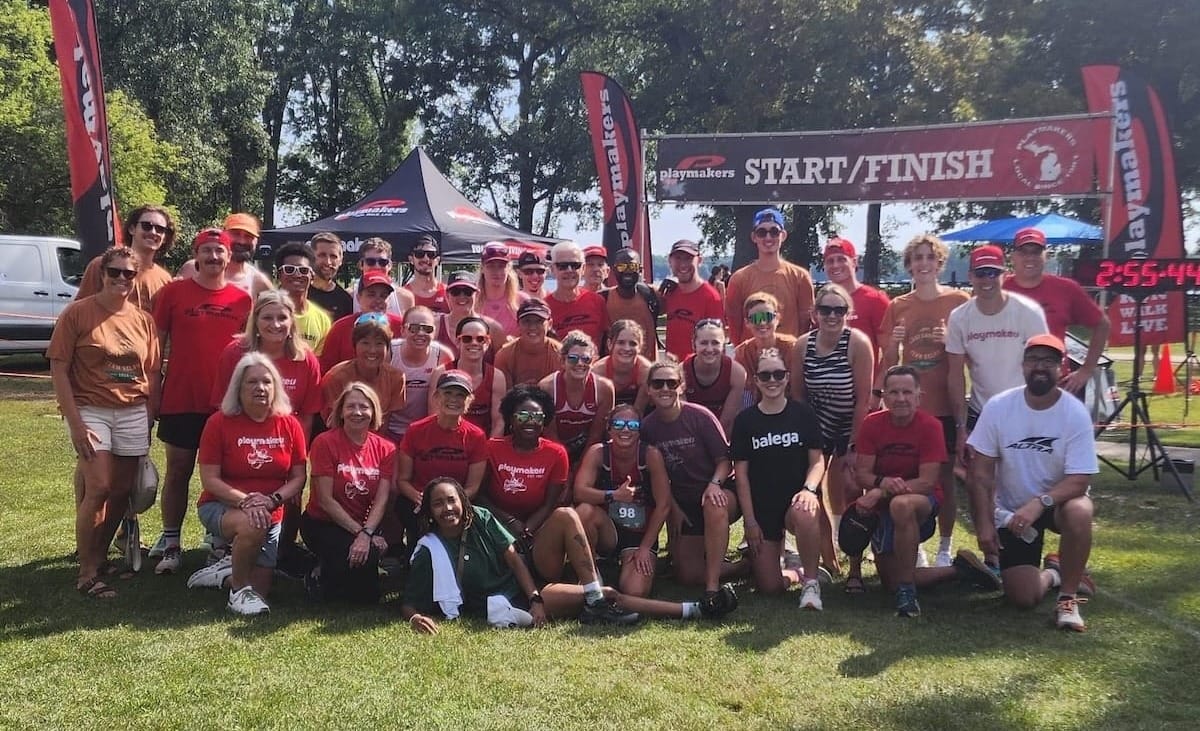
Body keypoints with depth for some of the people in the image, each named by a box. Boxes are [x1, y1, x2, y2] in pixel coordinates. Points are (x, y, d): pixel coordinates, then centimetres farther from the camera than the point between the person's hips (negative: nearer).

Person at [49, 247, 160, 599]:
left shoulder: (144, 320, 7)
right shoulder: (77, 313, -5)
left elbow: (152, 375, 11)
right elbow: (59, 371, -7)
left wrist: (150, 421, 6)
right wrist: (75, 423, -13)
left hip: (133, 414, 4)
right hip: (90, 410, -4)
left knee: (122, 492, 7)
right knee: (99, 488, -12)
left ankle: (98, 555, 26)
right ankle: (87, 573, 1)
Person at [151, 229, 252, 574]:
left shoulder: (242, 299, 4)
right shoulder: (173, 292, -1)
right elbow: (157, 343, 2)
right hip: (180, 399, -1)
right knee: (179, 469, 7)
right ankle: (170, 542, 17)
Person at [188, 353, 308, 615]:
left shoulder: (289, 425, -3)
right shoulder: (220, 422, -10)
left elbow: (298, 478, -2)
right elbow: (209, 479, -13)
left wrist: (272, 499, -20)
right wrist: (244, 500, -26)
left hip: (270, 515, 4)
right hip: (221, 506, -4)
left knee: (261, 590, 2)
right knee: (251, 525, -39)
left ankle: (226, 571, 35)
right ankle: (239, 590, -13)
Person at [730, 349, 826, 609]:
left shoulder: (803, 414, 1)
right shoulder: (745, 420, 2)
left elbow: (817, 460, -1)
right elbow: (741, 472, 0)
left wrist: (810, 489, -22)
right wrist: (749, 520, -5)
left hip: (796, 499, -1)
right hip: (761, 507, 1)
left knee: (804, 513, -40)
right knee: (769, 586, -5)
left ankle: (811, 582, -17)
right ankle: (792, 573, 33)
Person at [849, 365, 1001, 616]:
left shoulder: (930, 426, -16)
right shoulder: (872, 424, -7)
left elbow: (927, 482, -21)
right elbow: (861, 474, -10)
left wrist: (881, 493, -31)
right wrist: (882, 482, -33)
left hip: (923, 500, -4)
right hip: (883, 507, 5)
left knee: (902, 505, -42)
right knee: (890, 582, 4)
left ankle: (907, 591, -28)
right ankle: (959, 569, 22)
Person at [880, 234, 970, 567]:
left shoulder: (959, 301, -1)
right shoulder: (898, 307, 5)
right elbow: (889, 362, 7)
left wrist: (950, 340, -16)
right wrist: (893, 344, -14)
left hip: (946, 405, -2)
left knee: (945, 477, 6)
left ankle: (945, 548, 18)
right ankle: (914, 547, 18)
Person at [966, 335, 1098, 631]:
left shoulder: (1076, 413, -15)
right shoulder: (998, 407, -12)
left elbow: (1078, 481, -20)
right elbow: (981, 473, -7)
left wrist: (1040, 503, -36)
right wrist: (984, 524, -12)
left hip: (1057, 502, -1)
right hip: (1011, 512, 1)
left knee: (1079, 511, -37)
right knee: (1023, 597, -11)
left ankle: (1068, 596, -14)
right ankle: (1052, 574, 27)